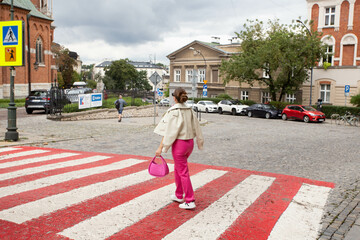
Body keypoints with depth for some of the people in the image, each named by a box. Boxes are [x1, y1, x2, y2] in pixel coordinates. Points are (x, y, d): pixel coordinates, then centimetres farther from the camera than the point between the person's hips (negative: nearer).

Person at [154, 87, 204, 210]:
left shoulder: (173, 111, -15)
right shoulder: (189, 110, 5)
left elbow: (168, 131, -18)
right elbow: (196, 128, 12)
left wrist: (160, 147, -14)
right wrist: (200, 142, 24)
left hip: (179, 143, -7)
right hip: (190, 142, 7)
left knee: (183, 172, 0)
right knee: (178, 169, 22)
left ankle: (190, 201, 4)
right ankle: (179, 196, 33)